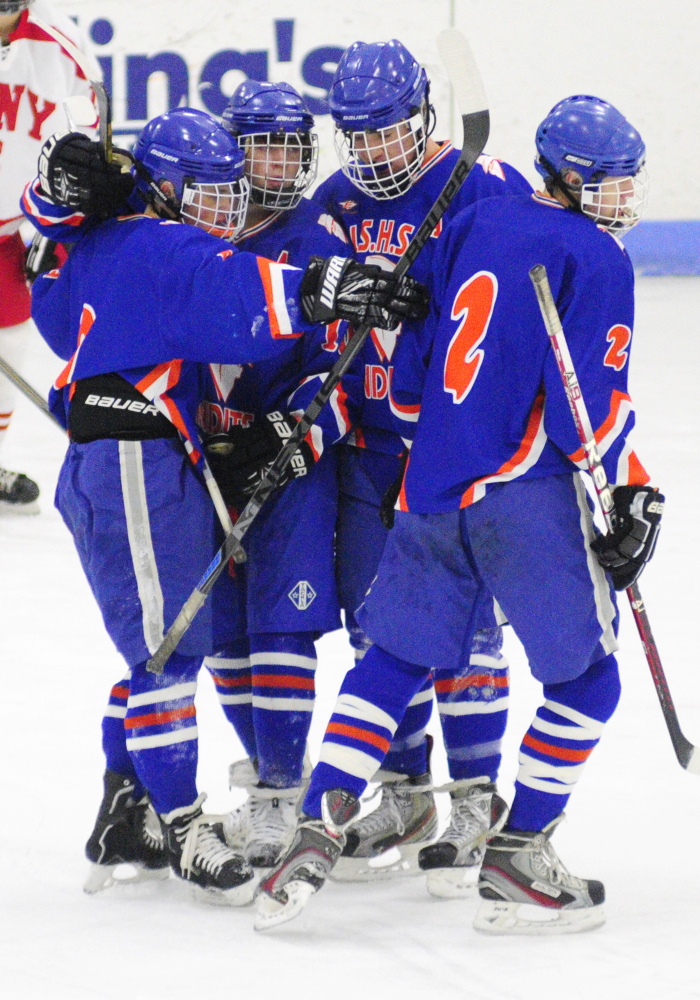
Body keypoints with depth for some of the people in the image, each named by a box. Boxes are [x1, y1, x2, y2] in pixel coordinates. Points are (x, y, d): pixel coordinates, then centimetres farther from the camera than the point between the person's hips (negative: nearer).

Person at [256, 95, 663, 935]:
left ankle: (318, 829, 8)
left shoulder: (474, 224, 13)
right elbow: (591, 405, -13)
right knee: (585, 677, 6)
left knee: (394, 660, 17)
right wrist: (630, 496, -4)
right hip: (525, 493, -7)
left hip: (432, 485, 7)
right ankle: (513, 862, 3)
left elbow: (412, 363, 17)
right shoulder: (595, 259, -7)